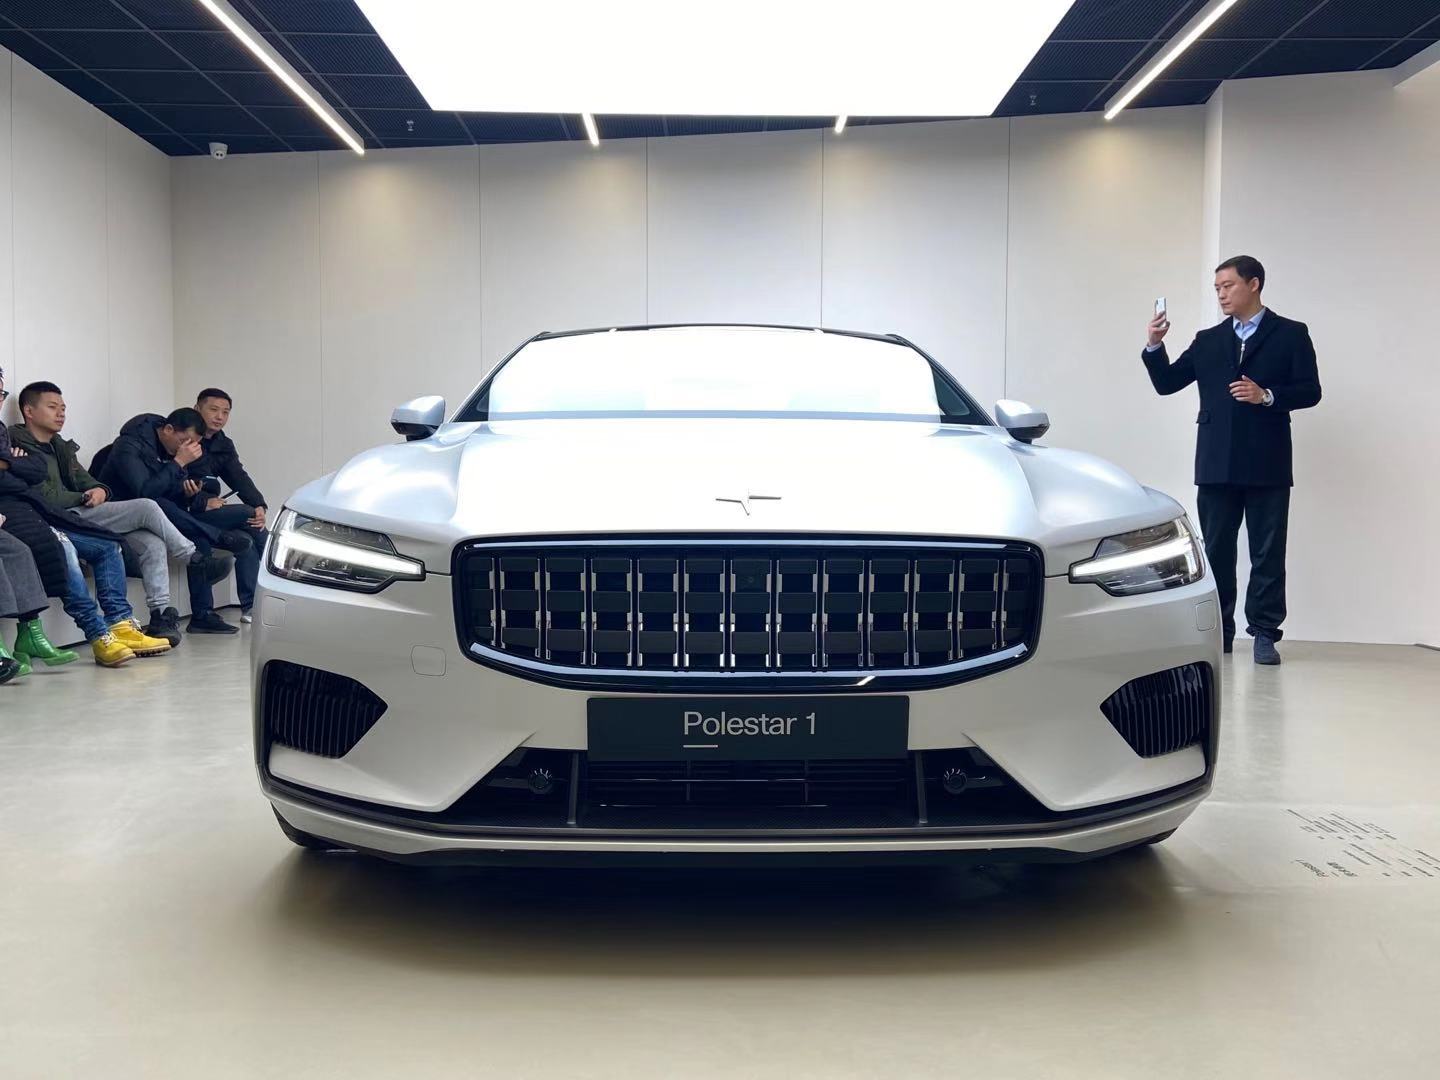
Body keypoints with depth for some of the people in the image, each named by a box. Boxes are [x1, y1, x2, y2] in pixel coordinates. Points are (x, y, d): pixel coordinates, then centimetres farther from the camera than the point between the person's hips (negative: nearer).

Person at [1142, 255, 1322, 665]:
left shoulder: (1290, 334, 4)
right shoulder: (1208, 341, 14)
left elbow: (1310, 391, -1)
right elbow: (1166, 383, 9)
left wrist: (1267, 396, -16)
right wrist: (1154, 345, -6)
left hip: (1267, 465, -3)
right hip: (1216, 464, 3)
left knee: (1267, 553, 0)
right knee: (1216, 550, 7)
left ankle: (1264, 633, 6)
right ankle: (1217, 631, 15)